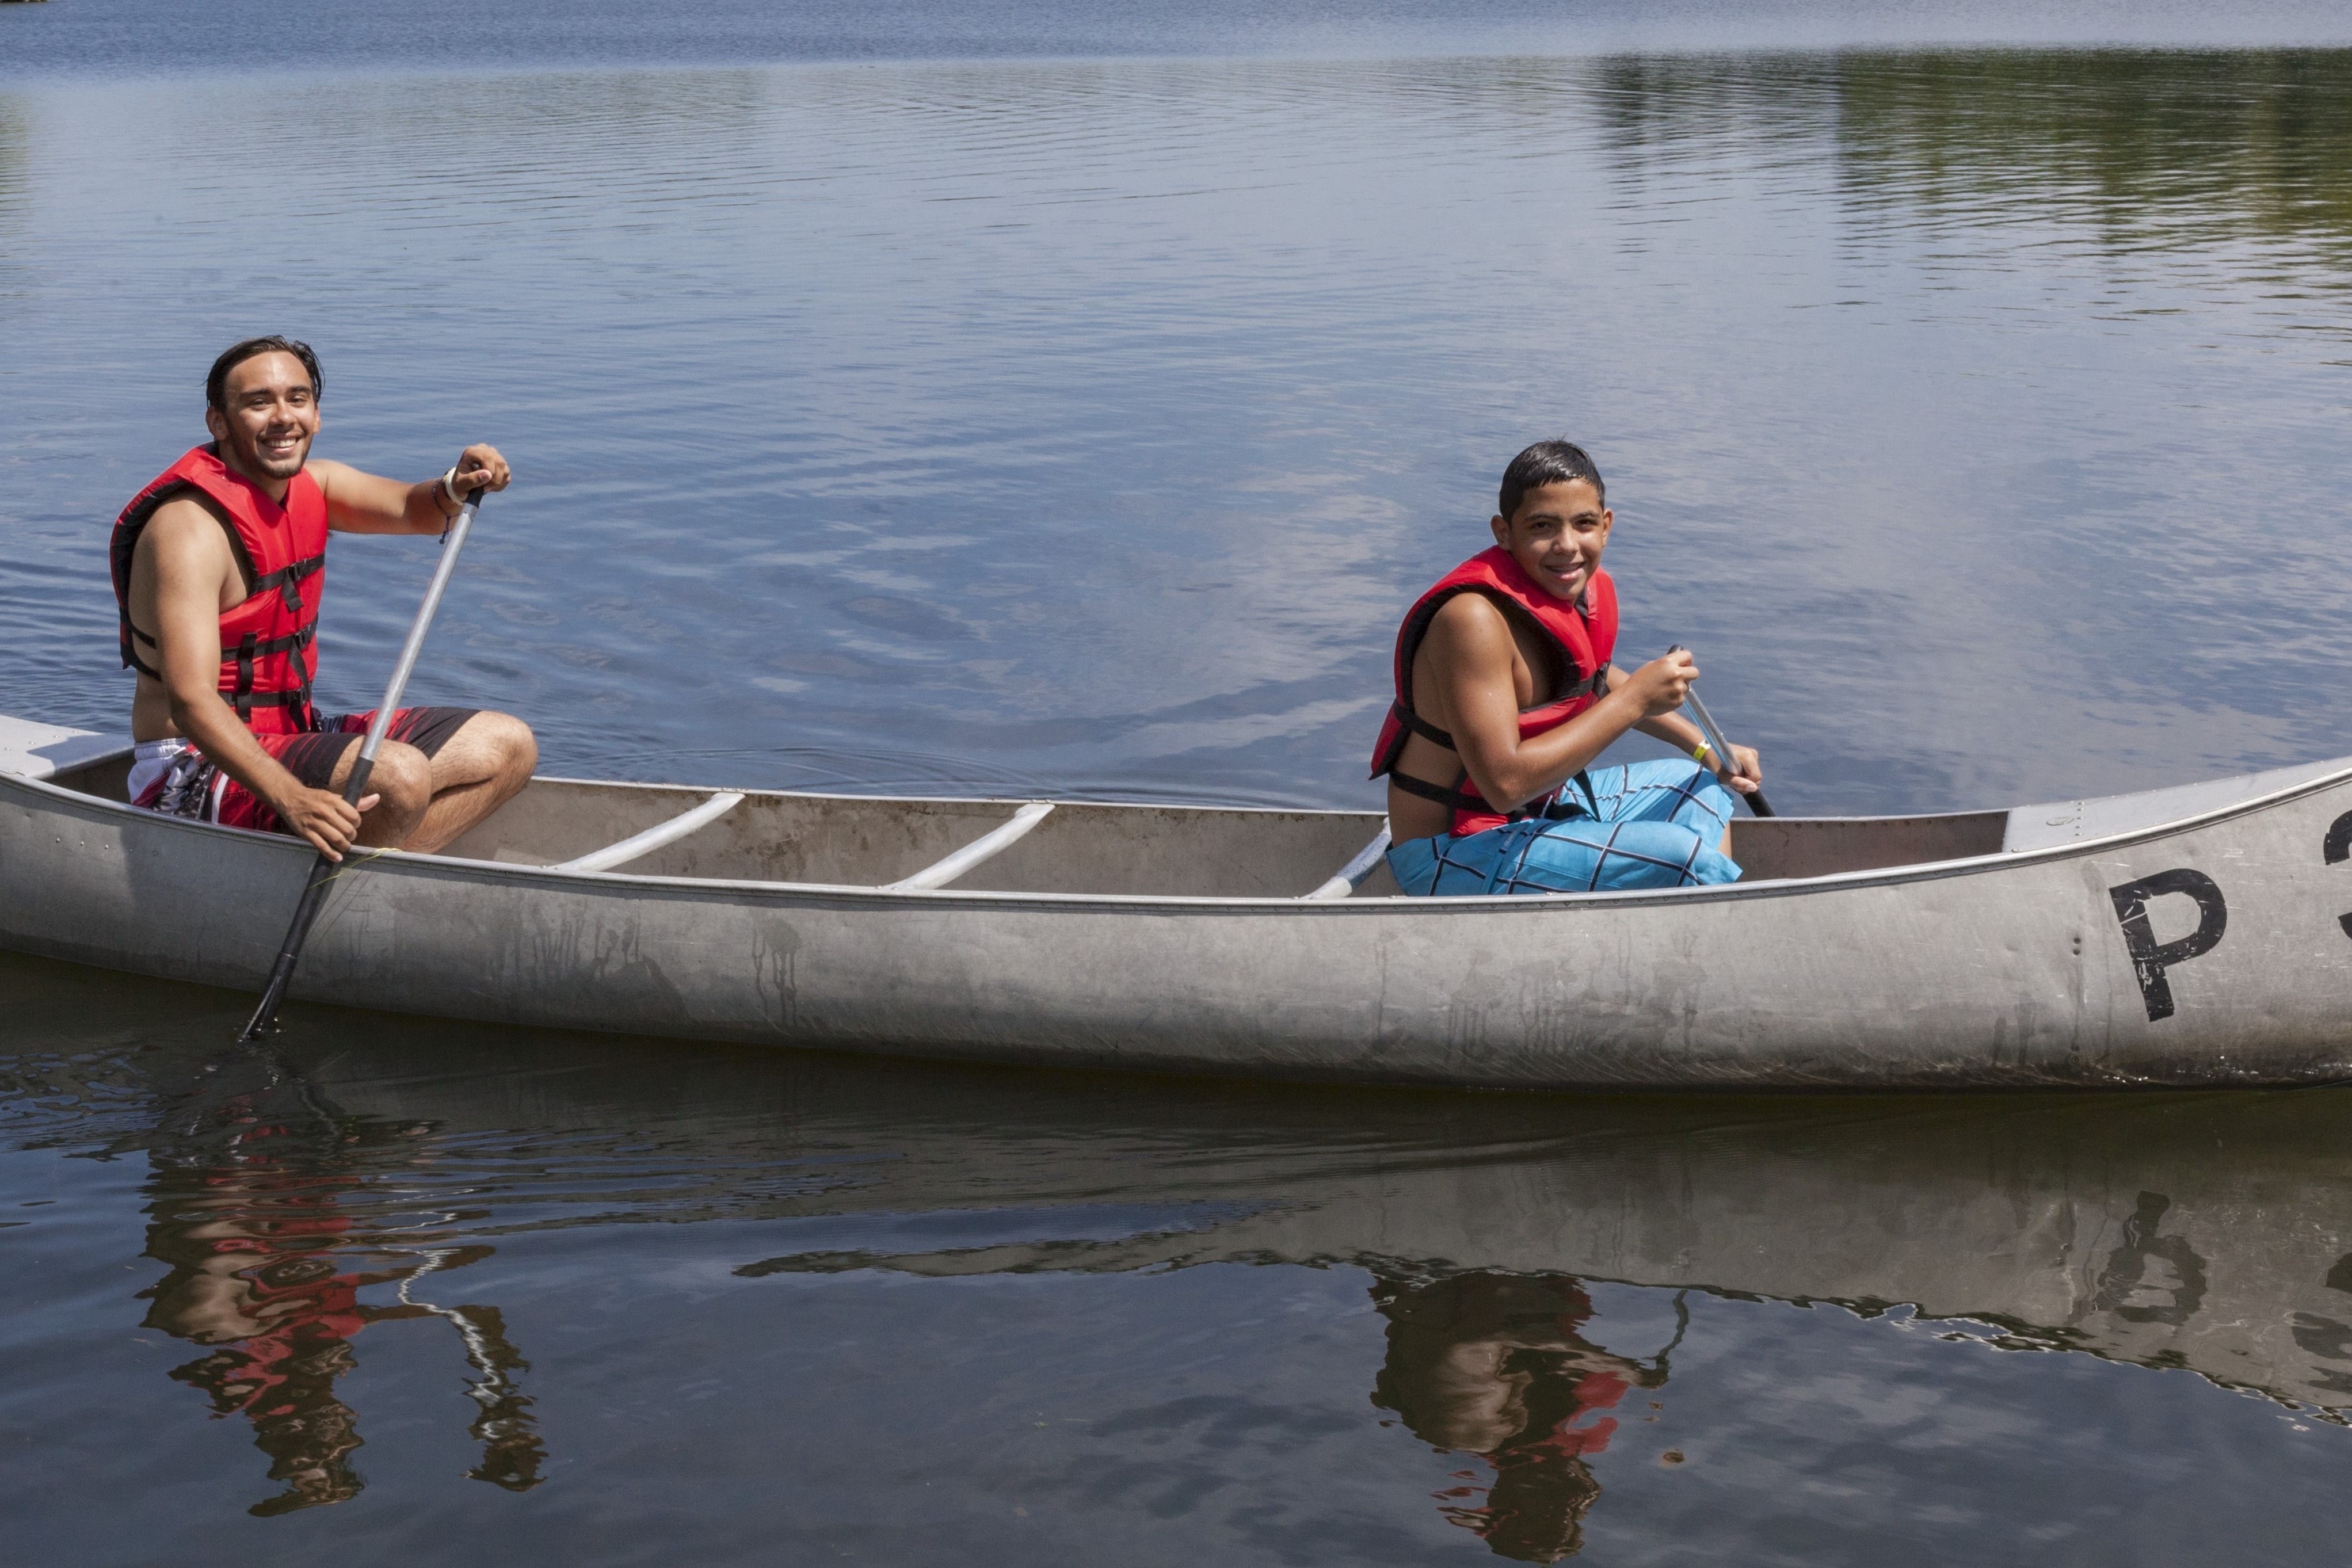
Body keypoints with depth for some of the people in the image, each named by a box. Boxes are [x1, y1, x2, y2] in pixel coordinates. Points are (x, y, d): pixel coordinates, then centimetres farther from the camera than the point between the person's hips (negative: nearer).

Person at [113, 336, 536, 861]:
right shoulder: (192, 527, -22)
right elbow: (190, 700, -32)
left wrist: (459, 486, -22)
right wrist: (292, 799, -46)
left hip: (293, 736, 10)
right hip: (197, 770, -10)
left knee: (509, 747, 3)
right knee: (398, 777, -35)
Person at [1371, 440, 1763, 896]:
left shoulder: (1590, 592, 0)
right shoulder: (1474, 618, -28)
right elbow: (1506, 782, -34)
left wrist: (1706, 749, 19)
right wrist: (1635, 699, -29)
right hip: (1450, 858, -10)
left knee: (1704, 787, 21)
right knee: (1684, 857, -22)